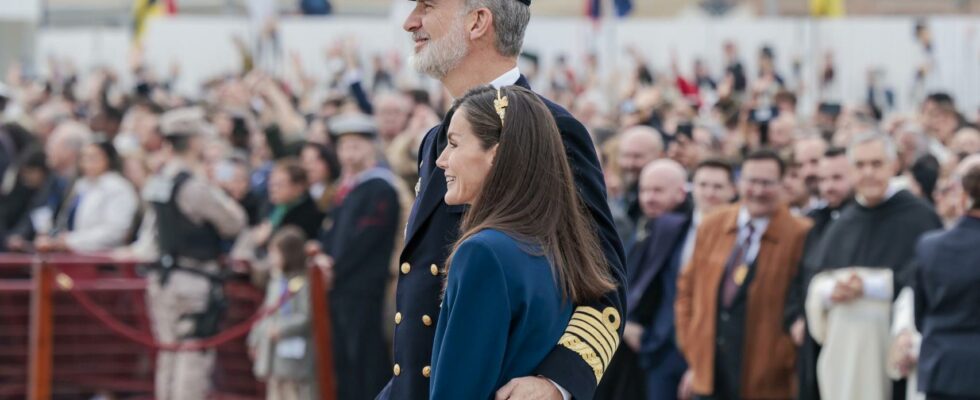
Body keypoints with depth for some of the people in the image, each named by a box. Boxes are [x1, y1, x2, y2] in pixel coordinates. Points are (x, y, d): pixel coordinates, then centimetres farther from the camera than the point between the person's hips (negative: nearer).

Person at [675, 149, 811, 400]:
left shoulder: (800, 236, -9)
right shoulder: (713, 227, 7)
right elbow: (688, 288, 14)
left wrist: (786, 361, -11)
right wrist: (693, 355, 8)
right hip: (709, 378, 4)